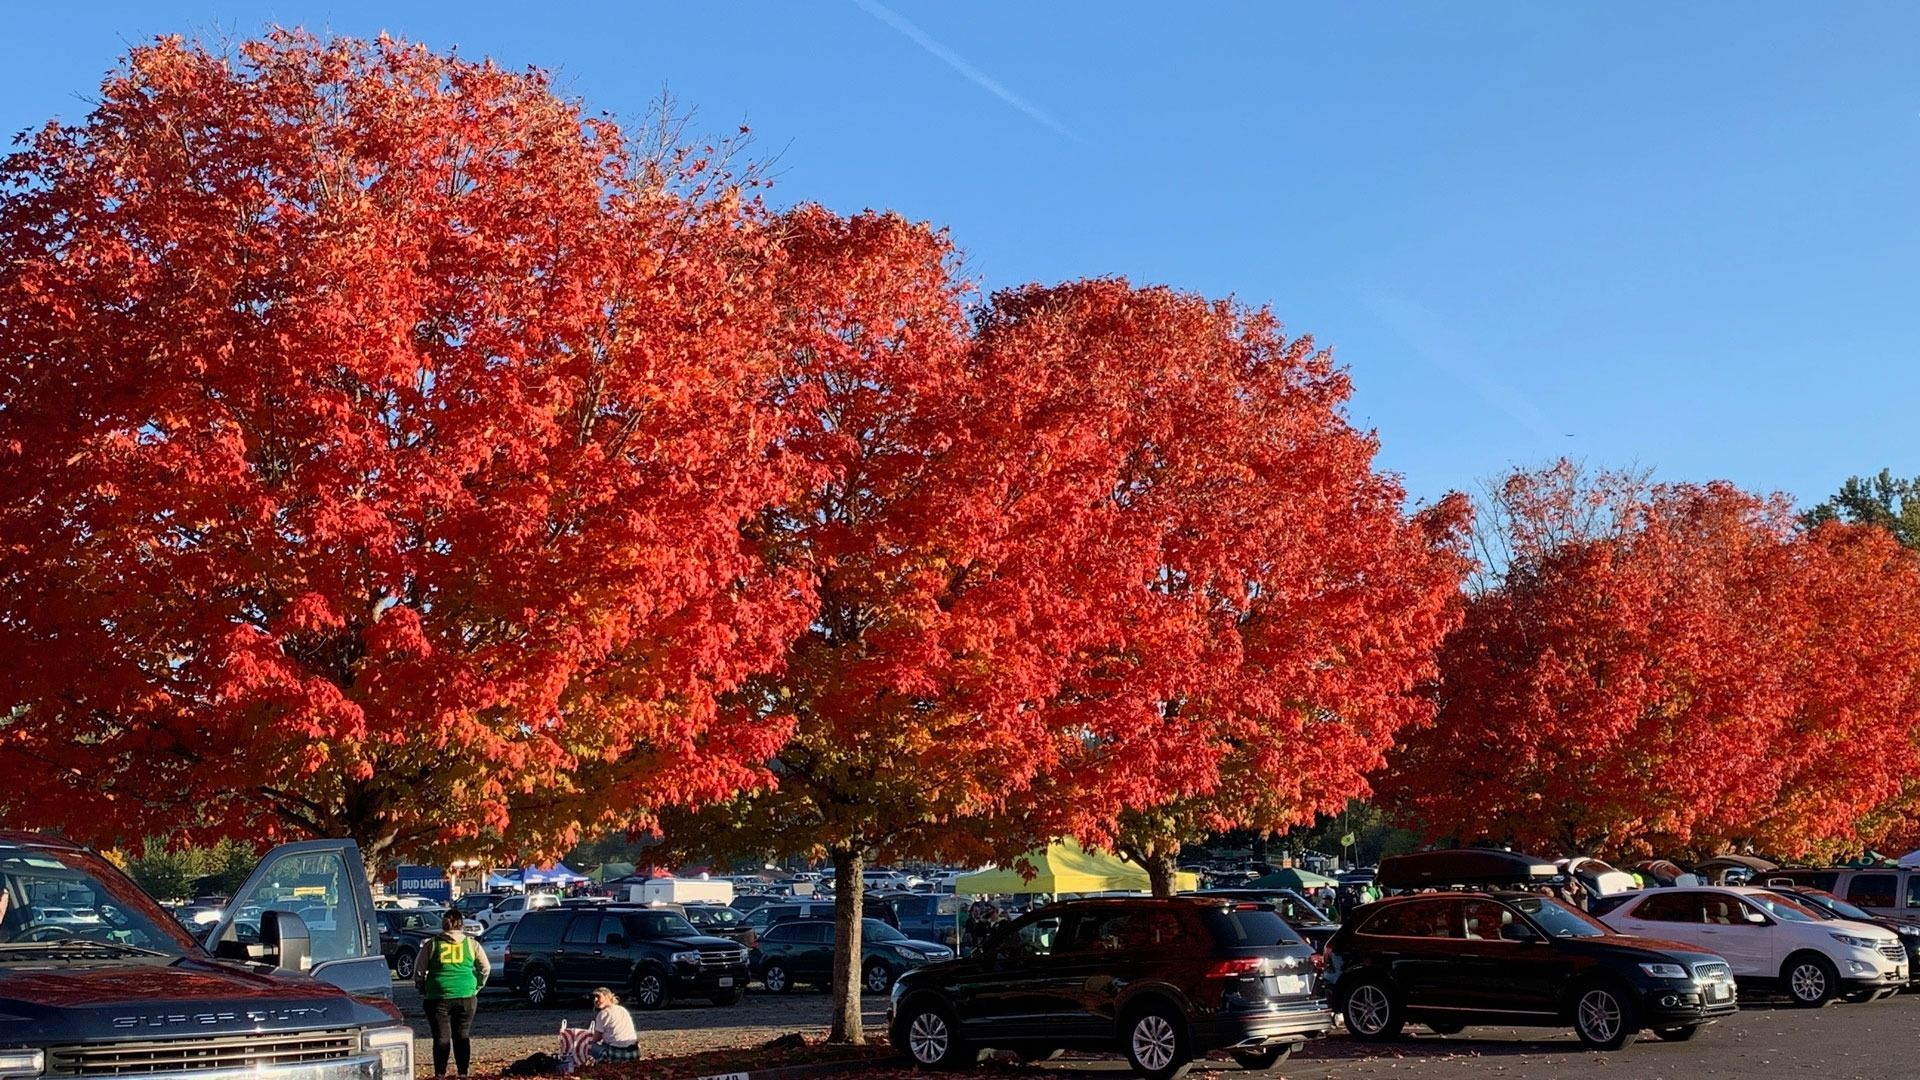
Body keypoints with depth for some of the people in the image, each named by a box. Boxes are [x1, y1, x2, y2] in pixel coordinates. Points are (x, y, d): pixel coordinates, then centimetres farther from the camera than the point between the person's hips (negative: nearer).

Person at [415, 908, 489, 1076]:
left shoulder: (432, 944, 2)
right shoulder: (471, 944, 6)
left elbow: (418, 970, 2)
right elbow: (485, 968, 6)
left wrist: (422, 989, 15)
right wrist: (477, 986, 16)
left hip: (438, 997, -1)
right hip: (466, 997, 1)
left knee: (441, 1037, 4)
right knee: (462, 1035, 11)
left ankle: (440, 1074, 1)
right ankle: (463, 1073, 10)